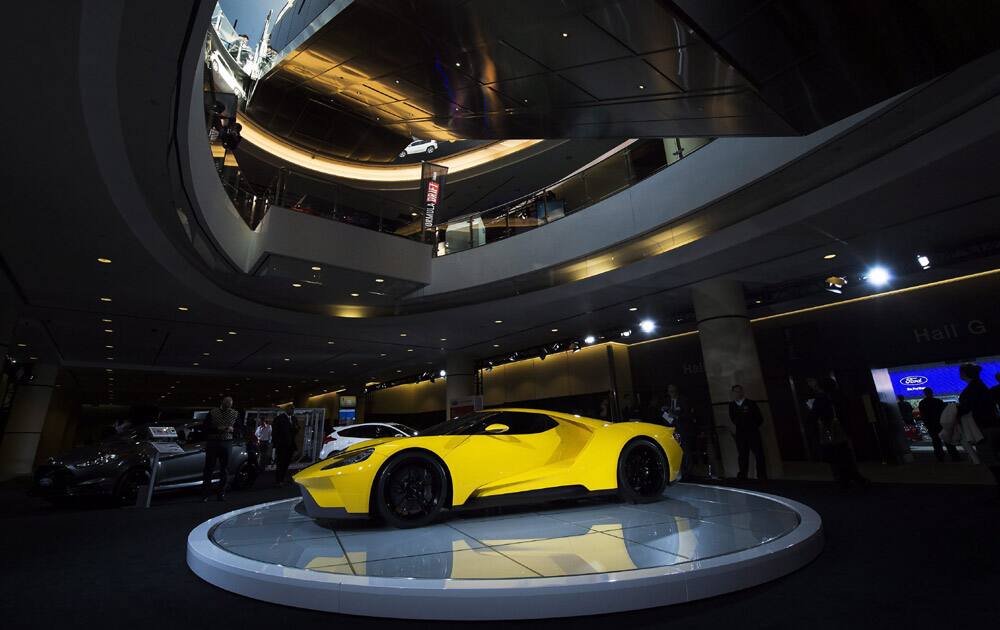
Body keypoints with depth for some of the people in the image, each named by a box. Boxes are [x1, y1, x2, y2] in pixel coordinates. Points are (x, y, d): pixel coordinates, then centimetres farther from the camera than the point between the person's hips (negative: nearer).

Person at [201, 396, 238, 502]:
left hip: (227, 443, 1)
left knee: (225, 469, 4)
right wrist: (218, 429, -17)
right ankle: (205, 494, 11)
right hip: (212, 442, -1)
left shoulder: (235, 414, 6)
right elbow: (206, 427, -1)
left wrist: (232, 429, -10)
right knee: (209, 468, 1)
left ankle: (221, 494, 13)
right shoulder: (212, 413, 1)